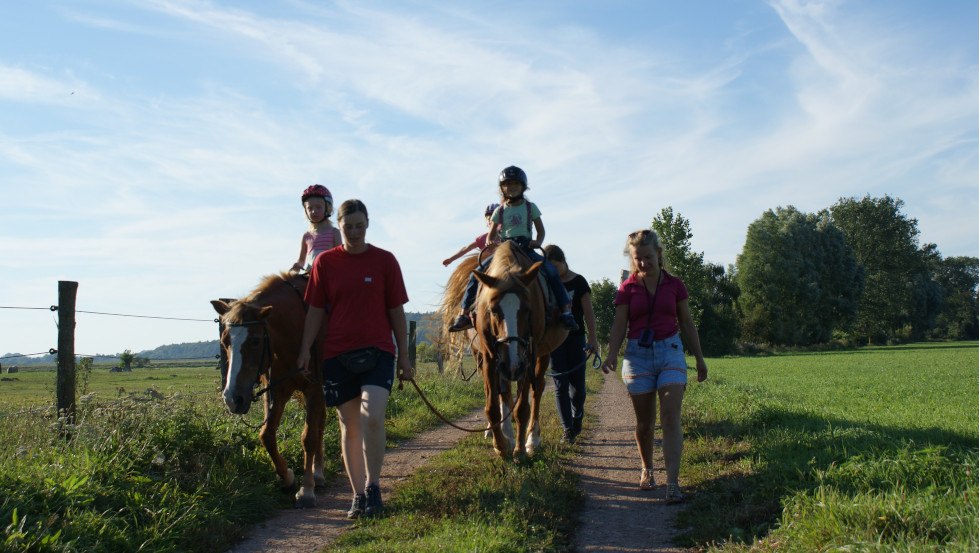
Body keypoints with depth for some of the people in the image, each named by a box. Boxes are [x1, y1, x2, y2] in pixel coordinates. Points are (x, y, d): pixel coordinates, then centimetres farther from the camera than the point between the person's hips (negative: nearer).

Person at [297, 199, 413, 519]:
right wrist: (305, 350, -1)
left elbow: (396, 311, 5)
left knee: (372, 415, -21)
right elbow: (315, 311, 7)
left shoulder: (385, 261, 2)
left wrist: (404, 357, 4)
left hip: (377, 351, -2)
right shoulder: (325, 262, 5)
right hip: (337, 354, 2)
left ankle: (372, 487, -3)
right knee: (349, 426, 7)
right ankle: (358, 496, 19)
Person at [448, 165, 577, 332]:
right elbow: (490, 236, 14)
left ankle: (566, 311, -21)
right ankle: (464, 313, -9)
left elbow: (541, 230, 10)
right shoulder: (499, 211, 10)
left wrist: (538, 241, -12)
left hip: (526, 248, -1)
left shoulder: (530, 207, 8)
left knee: (551, 271, -24)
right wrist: (490, 244, -9)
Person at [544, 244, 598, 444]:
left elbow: (588, 312, -2)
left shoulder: (578, 282, -1)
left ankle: (577, 416, 30)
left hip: (575, 339, -1)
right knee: (560, 385, 0)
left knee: (578, 384, 1)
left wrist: (592, 338, -10)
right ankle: (568, 429, 5)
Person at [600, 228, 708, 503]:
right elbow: (619, 326, -3)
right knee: (644, 421, 7)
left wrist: (699, 358, 13)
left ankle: (672, 483, -17)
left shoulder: (674, 285, 5)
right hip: (638, 354, 0)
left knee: (670, 416, -13)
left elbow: (687, 324, 12)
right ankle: (647, 469, 31)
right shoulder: (627, 289, 2)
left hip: (670, 352, 0)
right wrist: (611, 356, -19)